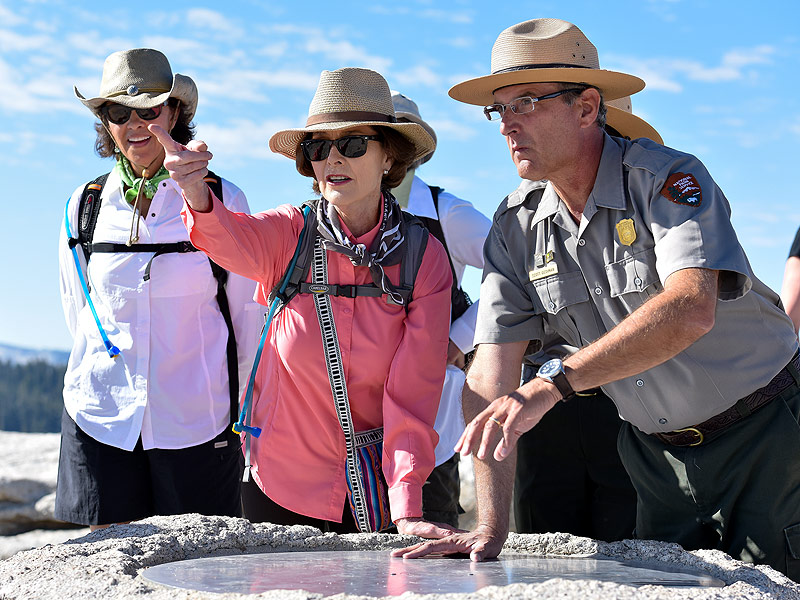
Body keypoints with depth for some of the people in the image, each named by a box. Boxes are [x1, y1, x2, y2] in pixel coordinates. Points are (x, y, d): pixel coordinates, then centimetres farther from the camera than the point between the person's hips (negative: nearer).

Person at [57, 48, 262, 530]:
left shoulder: (223, 201, -1)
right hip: (100, 418, 2)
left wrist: (242, 410, 6)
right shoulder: (84, 207, 6)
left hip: (196, 423, -2)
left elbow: (248, 314, 4)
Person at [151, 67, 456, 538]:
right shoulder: (289, 234, -8)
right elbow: (235, 242, -32)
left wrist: (407, 509, -20)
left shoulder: (425, 259, -9)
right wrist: (197, 194, -54)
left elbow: (413, 393, -12)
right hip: (280, 488, 1)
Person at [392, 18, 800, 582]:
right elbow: (491, 377, -10)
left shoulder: (668, 178, -20)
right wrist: (491, 526, -20)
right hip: (660, 454, 4)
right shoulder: (515, 228, -4)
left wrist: (552, 385, -46)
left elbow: (691, 309, -38)